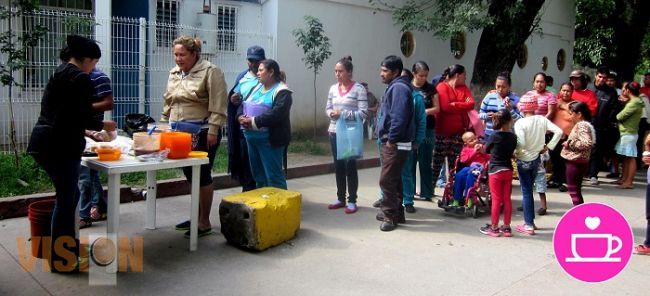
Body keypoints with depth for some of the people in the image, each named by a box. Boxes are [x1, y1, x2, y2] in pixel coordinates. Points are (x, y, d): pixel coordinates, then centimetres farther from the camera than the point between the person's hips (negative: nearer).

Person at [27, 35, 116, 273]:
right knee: (66, 200, 1)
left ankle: (67, 244, 32)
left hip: (44, 143, 9)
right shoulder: (80, 78, -12)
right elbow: (82, 118, -17)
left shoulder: (59, 73, 17)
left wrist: (89, 133, 28)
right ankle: (60, 260, 11)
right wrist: (103, 125, 2)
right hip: (60, 147, -9)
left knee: (69, 195, 20)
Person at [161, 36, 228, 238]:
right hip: (181, 133, 7)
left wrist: (213, 130, -19)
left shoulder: (210, 72, -9)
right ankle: (197, 216, 26)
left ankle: (205, 222, 7)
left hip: (202, 134, -7)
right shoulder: (174, 74, 15)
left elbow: (218, 105, -14)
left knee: (202, 175, -2)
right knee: (190, 175, 13)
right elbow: (168, 104, 22)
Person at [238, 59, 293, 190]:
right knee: (258, 174, 17)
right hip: (252, 138, 8)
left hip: (270, 140, -8)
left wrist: (254, 121, -22)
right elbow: (243, 104, 14)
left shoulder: (282, 91, -9)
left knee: (273, 175, -5)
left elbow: (276, 114, -23)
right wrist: (241, 116, -8)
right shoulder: (257, 88, 18)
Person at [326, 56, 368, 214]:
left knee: (350, 166, -1)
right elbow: (328, 108, 15)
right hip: (335, 132, 5)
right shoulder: (333, 88, 8)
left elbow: (363, 113, -14)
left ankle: (352, 201, 11)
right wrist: (331, 113, -8)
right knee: (338, 166, 11)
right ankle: (340, 198, 23)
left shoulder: (359, 88, -9)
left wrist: (343, 114, -20)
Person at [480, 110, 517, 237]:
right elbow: (512, 151, 8)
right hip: (508, 170, 4)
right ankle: (506, 227, 16)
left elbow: (486, 150, 2)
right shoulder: (513, 137, -3)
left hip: (495, 171, -4)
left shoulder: (494, 135, -12)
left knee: (496, 199, 1)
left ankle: (494, 228, 8)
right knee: (507, 199, 9)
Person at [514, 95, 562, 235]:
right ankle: (529, 220, 27)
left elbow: (521, 143, -28)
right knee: (529, 190, 20)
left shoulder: (520, 123, -17)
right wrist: (548, 146, -2)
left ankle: (529, 225, 4)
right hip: (536, 159, 5)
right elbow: (559, 131, -8)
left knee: (526, 192, 2)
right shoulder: (542, 120, -2)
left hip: (524, 160, -5)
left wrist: (514, 151, -10)